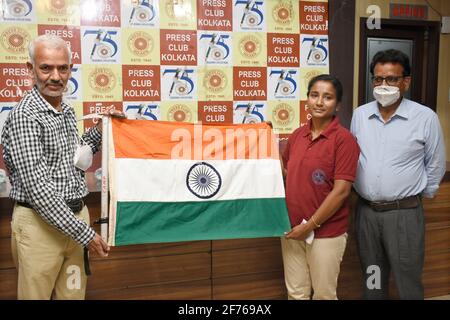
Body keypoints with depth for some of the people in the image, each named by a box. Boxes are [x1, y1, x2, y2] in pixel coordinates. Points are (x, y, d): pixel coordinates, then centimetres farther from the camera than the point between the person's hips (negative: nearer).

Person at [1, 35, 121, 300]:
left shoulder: (67, 111, 9)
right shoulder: (25, 116, -16)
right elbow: (36, 187, -21)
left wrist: (99, 132, 7)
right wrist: (84, 233, -20)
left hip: (77, 216, 7)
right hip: (40, 221, -7)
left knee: (73, 294, 15)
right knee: (36, 294, 7)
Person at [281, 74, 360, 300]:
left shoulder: (344, 139, -12)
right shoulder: (297, 135, 5)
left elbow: (341, 190, -16)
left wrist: (311, 225, -15)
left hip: (326, 232, -4)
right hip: (292, 229, 5)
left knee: (323, 294, 13)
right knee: (295, 293, 16)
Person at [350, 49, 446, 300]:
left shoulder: (425, 117, -9)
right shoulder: (360, 115, 2)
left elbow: (436, 166, 1)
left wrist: (421, 194, 7)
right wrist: (364, 191, 12)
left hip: (404, 212, -3)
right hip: (366, 210, 4)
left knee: (408, 280, 8)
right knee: (372, 277, 19)